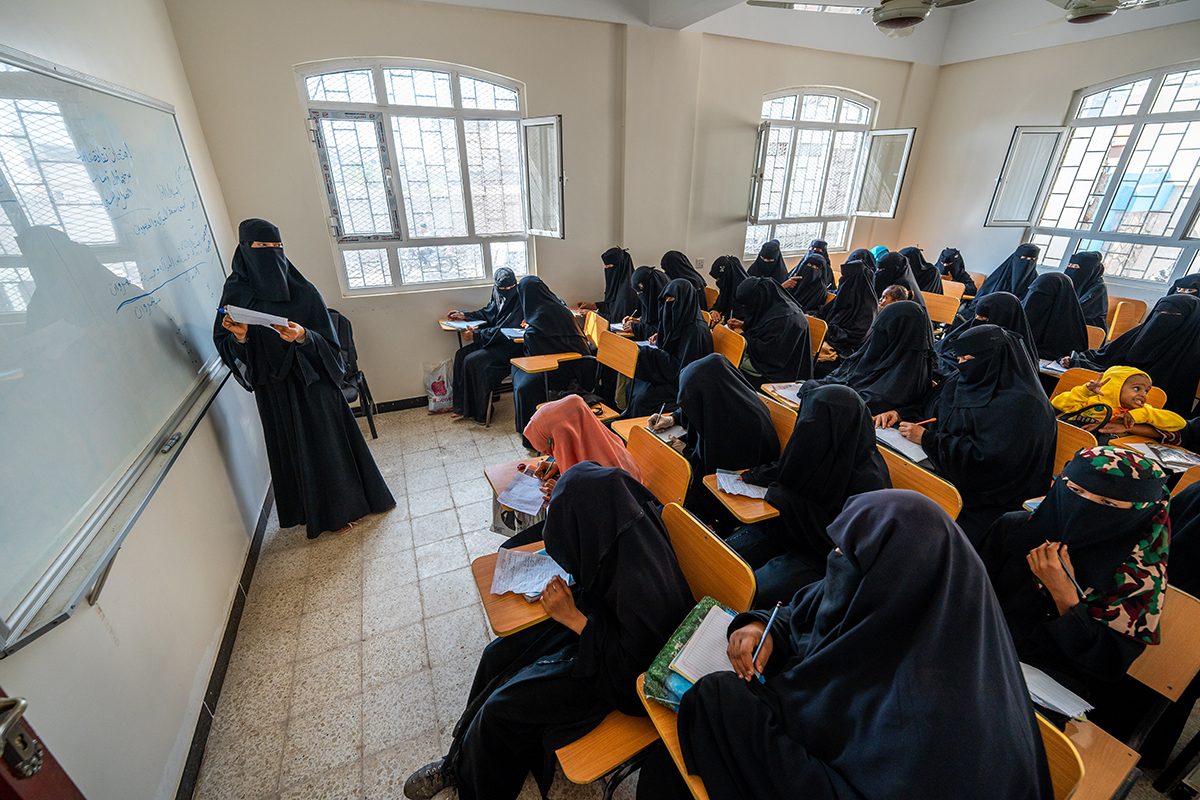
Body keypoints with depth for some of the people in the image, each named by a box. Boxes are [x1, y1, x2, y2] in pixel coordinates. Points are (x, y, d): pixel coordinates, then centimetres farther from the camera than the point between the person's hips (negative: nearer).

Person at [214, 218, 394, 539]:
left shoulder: (303, 291, -5)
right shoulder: (236, 293, -2)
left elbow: (328, 341, -6)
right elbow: (225, 347, 0)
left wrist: (303, 336, -25)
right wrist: (239, 337, -21)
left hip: (312, 381, -1)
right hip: (274, 388, 1)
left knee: (330, 439, 8)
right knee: (296, 447, 10)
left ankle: (351, 499, 30)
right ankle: (332, 513, 25)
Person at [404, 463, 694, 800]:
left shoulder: (639, 582, -39)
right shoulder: (623, 522, -16)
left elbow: (633, 666, -25)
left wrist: (574, 618, -24)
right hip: (593, 619, 8)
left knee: (500, 709, -4)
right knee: (496, 657, 9)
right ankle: (460, 761, 33)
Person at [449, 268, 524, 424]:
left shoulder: (518, 302, -20)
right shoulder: (499, 297, 5)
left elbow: (503, 330, -23)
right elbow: (487, 313, 25)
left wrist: (476, 335, -24)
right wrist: (464, 315, 24)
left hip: (509, 346, -9)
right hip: (494, 339, 9)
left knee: (472, 361, -21)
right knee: (461, 354, 0)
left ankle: (479, 414, -8)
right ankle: (462, 407, 6)